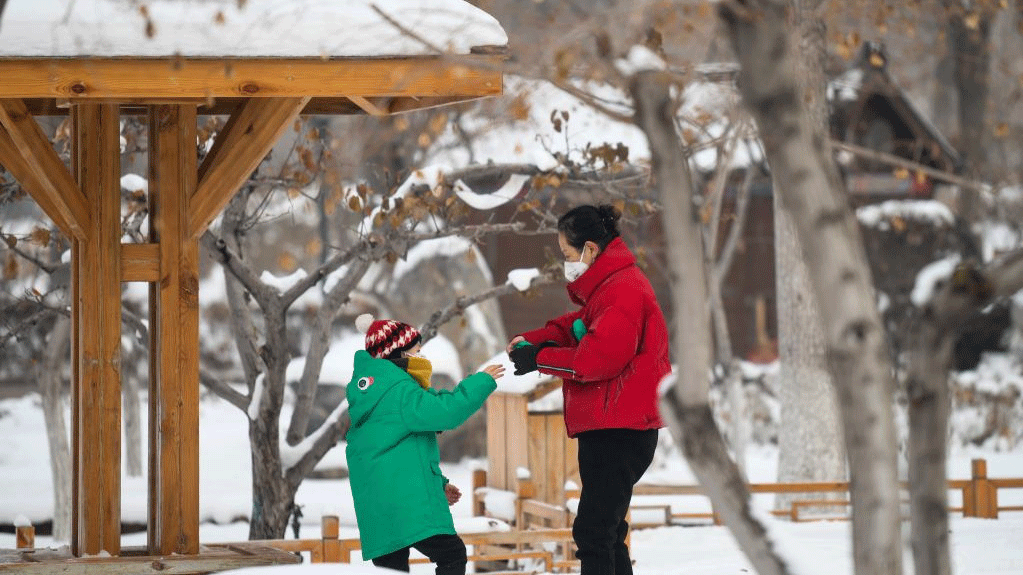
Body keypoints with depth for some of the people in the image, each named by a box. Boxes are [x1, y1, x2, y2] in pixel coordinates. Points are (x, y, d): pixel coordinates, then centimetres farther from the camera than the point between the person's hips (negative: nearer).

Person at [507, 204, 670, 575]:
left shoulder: (623, 291, -17)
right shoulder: (605, 287, 18)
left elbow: (598, 357, -25)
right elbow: (576, 327, 21)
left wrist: (540, 358, -14)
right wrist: (534, 340, 2)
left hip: (619, 431, -11)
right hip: (605, 429, 11)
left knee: (592, 531, -14)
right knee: (604, 529, 17)